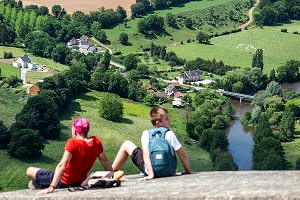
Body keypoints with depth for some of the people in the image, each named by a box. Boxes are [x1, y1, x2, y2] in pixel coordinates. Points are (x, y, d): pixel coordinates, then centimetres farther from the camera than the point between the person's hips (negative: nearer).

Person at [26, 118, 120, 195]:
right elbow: (105, 162, 0)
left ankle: (41, 186, 29)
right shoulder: (96, 142, -10)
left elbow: (62, 166, -32)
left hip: (63, 182, -6)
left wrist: (51, 187, -35)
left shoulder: (73, 143, -26)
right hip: (80, 182, 7)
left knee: (29, 171, 6)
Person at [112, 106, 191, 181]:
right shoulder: (170, 134, -11)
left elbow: (146, 154, -22)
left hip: (149, 170, -2)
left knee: (126, 144, 12)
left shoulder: (146, 134, -12)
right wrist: (188, 171, 2)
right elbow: (183, 155, -11)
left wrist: (151, 174, -24)